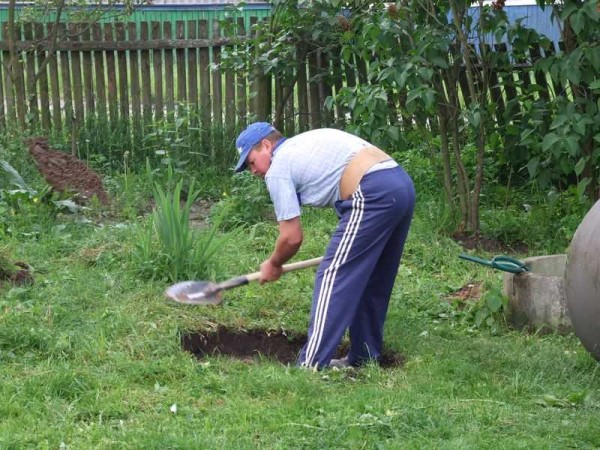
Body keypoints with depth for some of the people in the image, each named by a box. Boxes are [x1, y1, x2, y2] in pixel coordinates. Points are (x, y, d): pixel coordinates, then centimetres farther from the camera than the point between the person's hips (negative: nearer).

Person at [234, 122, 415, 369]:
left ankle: (312, 366, -7)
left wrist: (273, 264, 21)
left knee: (333, 278, -6)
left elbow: (292, 237, 1)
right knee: (373, 280, 18)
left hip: (373, 195, -9)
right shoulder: (304, 142, 27)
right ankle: (365, 356, 25)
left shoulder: (278, 170, 2)